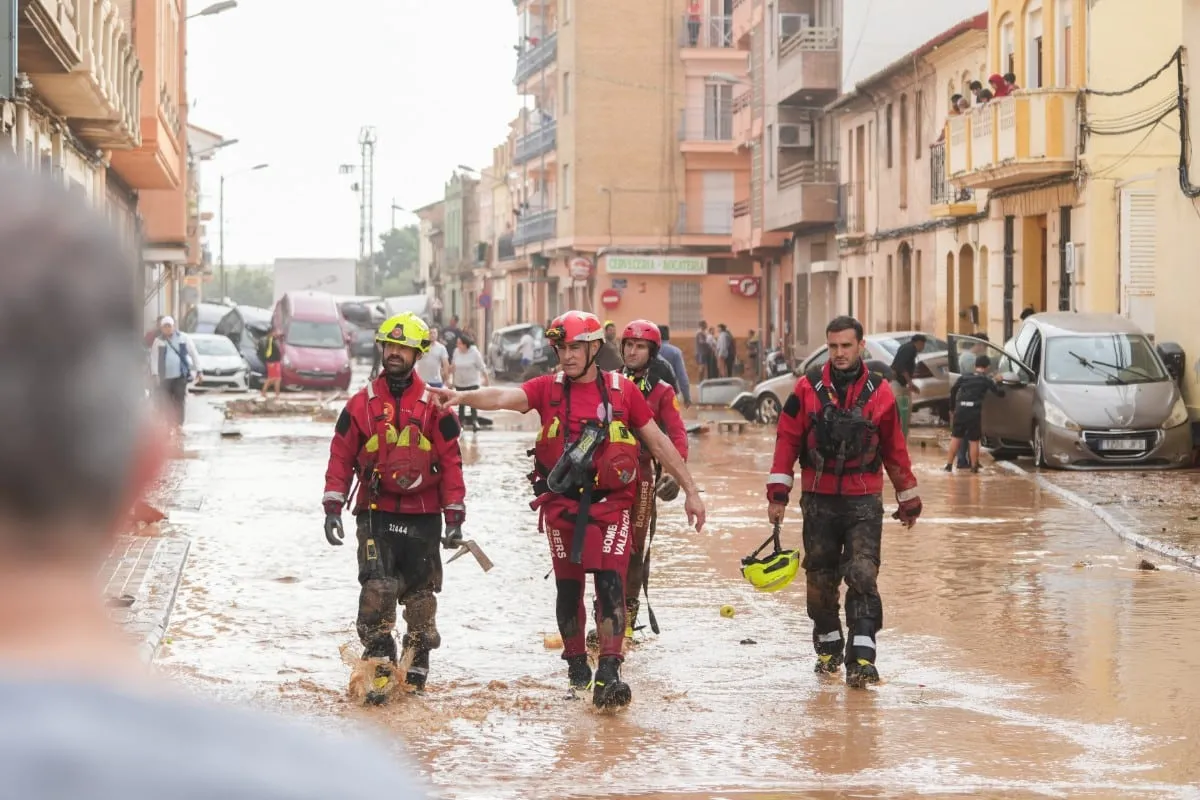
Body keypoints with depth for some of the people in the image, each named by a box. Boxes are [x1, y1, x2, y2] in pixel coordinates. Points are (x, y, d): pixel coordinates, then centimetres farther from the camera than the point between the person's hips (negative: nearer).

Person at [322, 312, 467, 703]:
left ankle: (416, 667, 20)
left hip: (423, 515, 1)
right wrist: (332, 508, -1)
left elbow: (450, 462, 3)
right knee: (377, 587, -15)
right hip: (375, 513, 0)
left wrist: (454, 517, -1)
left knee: (420, 593, 7)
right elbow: (341, 457, 6)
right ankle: (379, 664, -15)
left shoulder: (434, 407, 3)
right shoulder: (362, 403, 5)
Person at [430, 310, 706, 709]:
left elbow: (658, 442, 7)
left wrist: (690, 490, 7)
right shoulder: (549, 388, 2)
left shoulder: (622, 390, 2)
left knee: (610, 583, -12)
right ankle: (576, 664, 26)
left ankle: (608, 676, -14)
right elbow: (504, 397, -15)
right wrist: (463, 396, -35)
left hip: (611, 502, -1)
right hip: (562, 505, 1)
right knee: (568, 587, 9)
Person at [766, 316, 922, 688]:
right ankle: (828, 647, 28)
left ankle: (861, 657, -15)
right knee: (820, 578, 9)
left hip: (864, 502, -1)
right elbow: (787, 440, 1)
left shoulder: (879, 392, 2)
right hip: (818, 500, 1)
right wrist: (778, 493, -4)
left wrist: (909, 499, 16)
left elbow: (894, 449, 10)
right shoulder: (808, 388, 0)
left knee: (863, 576, -11)